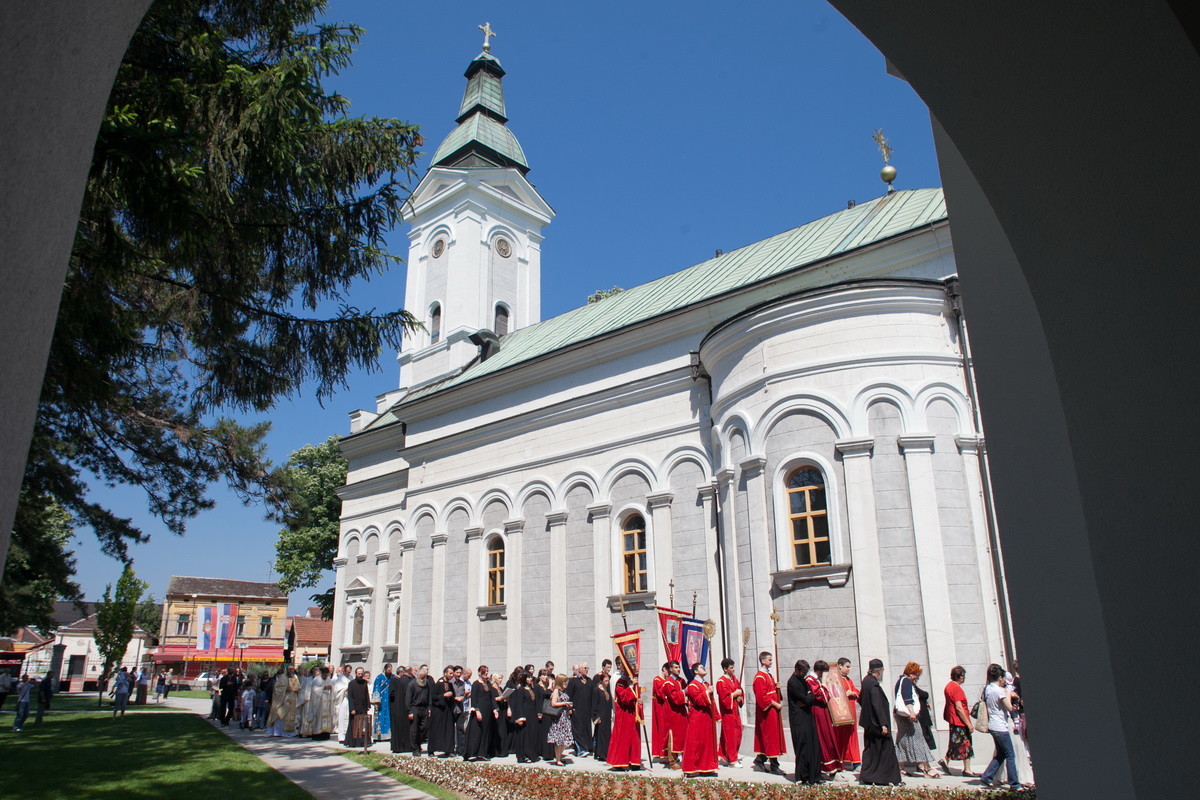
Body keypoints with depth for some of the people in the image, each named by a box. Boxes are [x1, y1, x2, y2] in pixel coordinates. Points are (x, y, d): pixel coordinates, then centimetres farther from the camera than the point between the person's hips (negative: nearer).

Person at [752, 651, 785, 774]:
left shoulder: (769, 675, 15)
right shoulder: (759, 677, -15)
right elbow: (762, 696, -20)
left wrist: (776, 687, 1)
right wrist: (776, 705, -18)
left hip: (773, 710, 9)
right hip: (767, 711, -9)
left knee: (765, 736, 12)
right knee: (771, 736, -4)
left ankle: (760, 759, 21)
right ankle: (774, 765, 2)